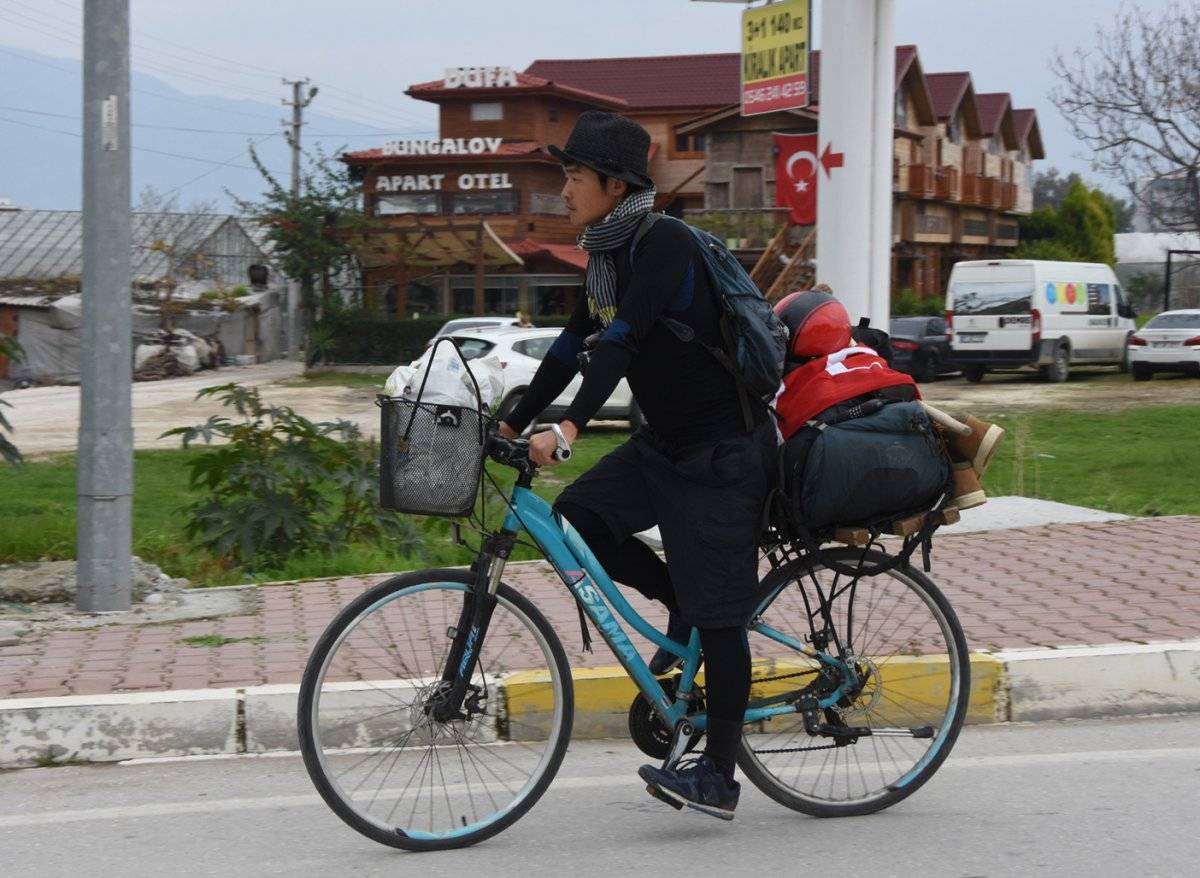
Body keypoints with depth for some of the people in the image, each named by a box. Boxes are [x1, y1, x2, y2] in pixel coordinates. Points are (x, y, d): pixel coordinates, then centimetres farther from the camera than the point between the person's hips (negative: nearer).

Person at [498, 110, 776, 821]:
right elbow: (574, 345, 14)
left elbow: (622, 339, -32)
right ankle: (680, 605, 14)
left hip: (723, 449, -9)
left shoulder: (666, 244, -21)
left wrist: (569, 429, -42)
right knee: (577, 517, -6)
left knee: (718, 612, -6)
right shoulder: (606, 255, 8)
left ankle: (719, 776, 0)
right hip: (664, 442, 9)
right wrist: (513, 425, 12)